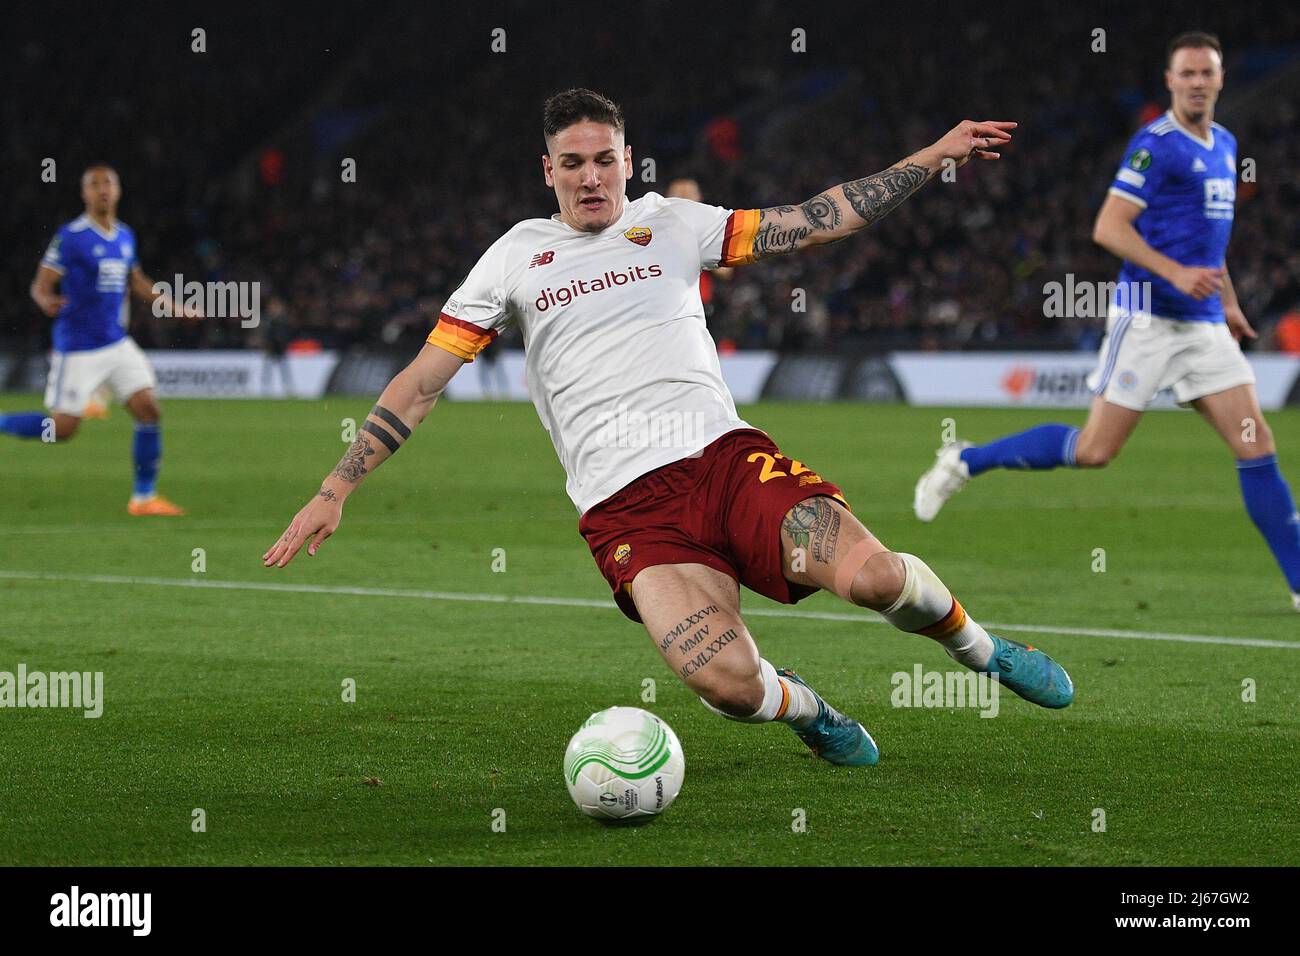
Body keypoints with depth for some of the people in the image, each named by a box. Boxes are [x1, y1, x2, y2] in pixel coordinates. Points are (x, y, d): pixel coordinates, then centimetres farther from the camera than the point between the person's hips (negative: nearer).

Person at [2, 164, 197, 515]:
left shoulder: (124, 236, 8)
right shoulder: (71, 236, -13)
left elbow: (138, 283, 24)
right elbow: (41, 285, -14)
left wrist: (176, 308, 19)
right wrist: (47, 302, -37)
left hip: (117, 344, 6)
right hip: (78, 350, -6)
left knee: (149, 410, -6)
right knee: (62, 428, -6)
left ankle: (144, 496, 4)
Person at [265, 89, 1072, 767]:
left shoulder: (674, 225, 14)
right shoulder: (516, 258, 12)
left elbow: (817, 221, 14)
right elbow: (420, 386, 13)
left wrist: (936, 157, 9)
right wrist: (334, 492, 8)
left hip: (725, 455, 2)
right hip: (626, 507, -2)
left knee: (871, 573, -26)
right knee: (726, 682, -29)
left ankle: (980, 649, 9)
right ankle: (806, 709, 9)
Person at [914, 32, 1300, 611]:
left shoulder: (1223, 145, 15)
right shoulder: (1157, 145, -11)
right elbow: (1108, 228, -17)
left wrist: (1228, 300, 28)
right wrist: (1175, 273, -25)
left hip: (1204, 325, 7)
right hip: (1147, 318, -7)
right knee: (1095, 450, -8)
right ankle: (965, 463, 10)